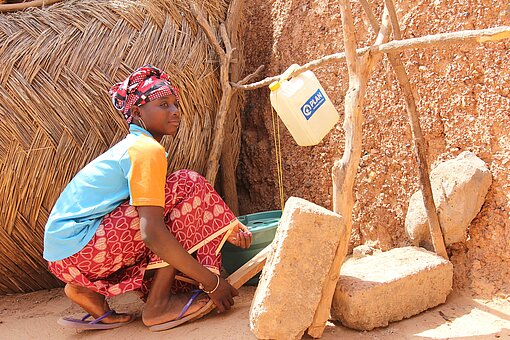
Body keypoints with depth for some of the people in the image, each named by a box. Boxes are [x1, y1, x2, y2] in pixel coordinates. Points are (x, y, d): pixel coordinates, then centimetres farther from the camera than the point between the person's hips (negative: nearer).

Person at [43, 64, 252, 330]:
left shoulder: (132, 146, 18)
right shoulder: (147, 150, -13)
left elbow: (154, 223, 15)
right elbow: (152, 233, -25)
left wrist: (226, 230, 4)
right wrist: (212, 283, -21)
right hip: (80, 247, -10)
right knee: (188, 185, -13)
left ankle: (89, 290, 9)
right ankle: (158, 304, -12)